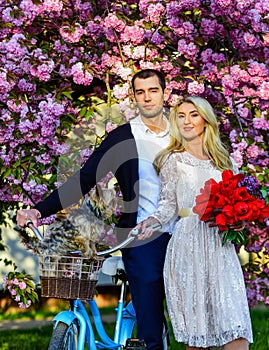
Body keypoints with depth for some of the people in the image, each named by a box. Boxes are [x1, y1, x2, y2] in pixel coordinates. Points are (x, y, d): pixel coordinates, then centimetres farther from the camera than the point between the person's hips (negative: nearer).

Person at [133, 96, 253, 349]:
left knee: (236, 328, -9)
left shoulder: (223, 160, 16)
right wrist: (153, 220, -15)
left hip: (221, 245, 3)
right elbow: (168, 202, 4)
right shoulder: (173, 160, 7)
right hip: (188, 241, -3)